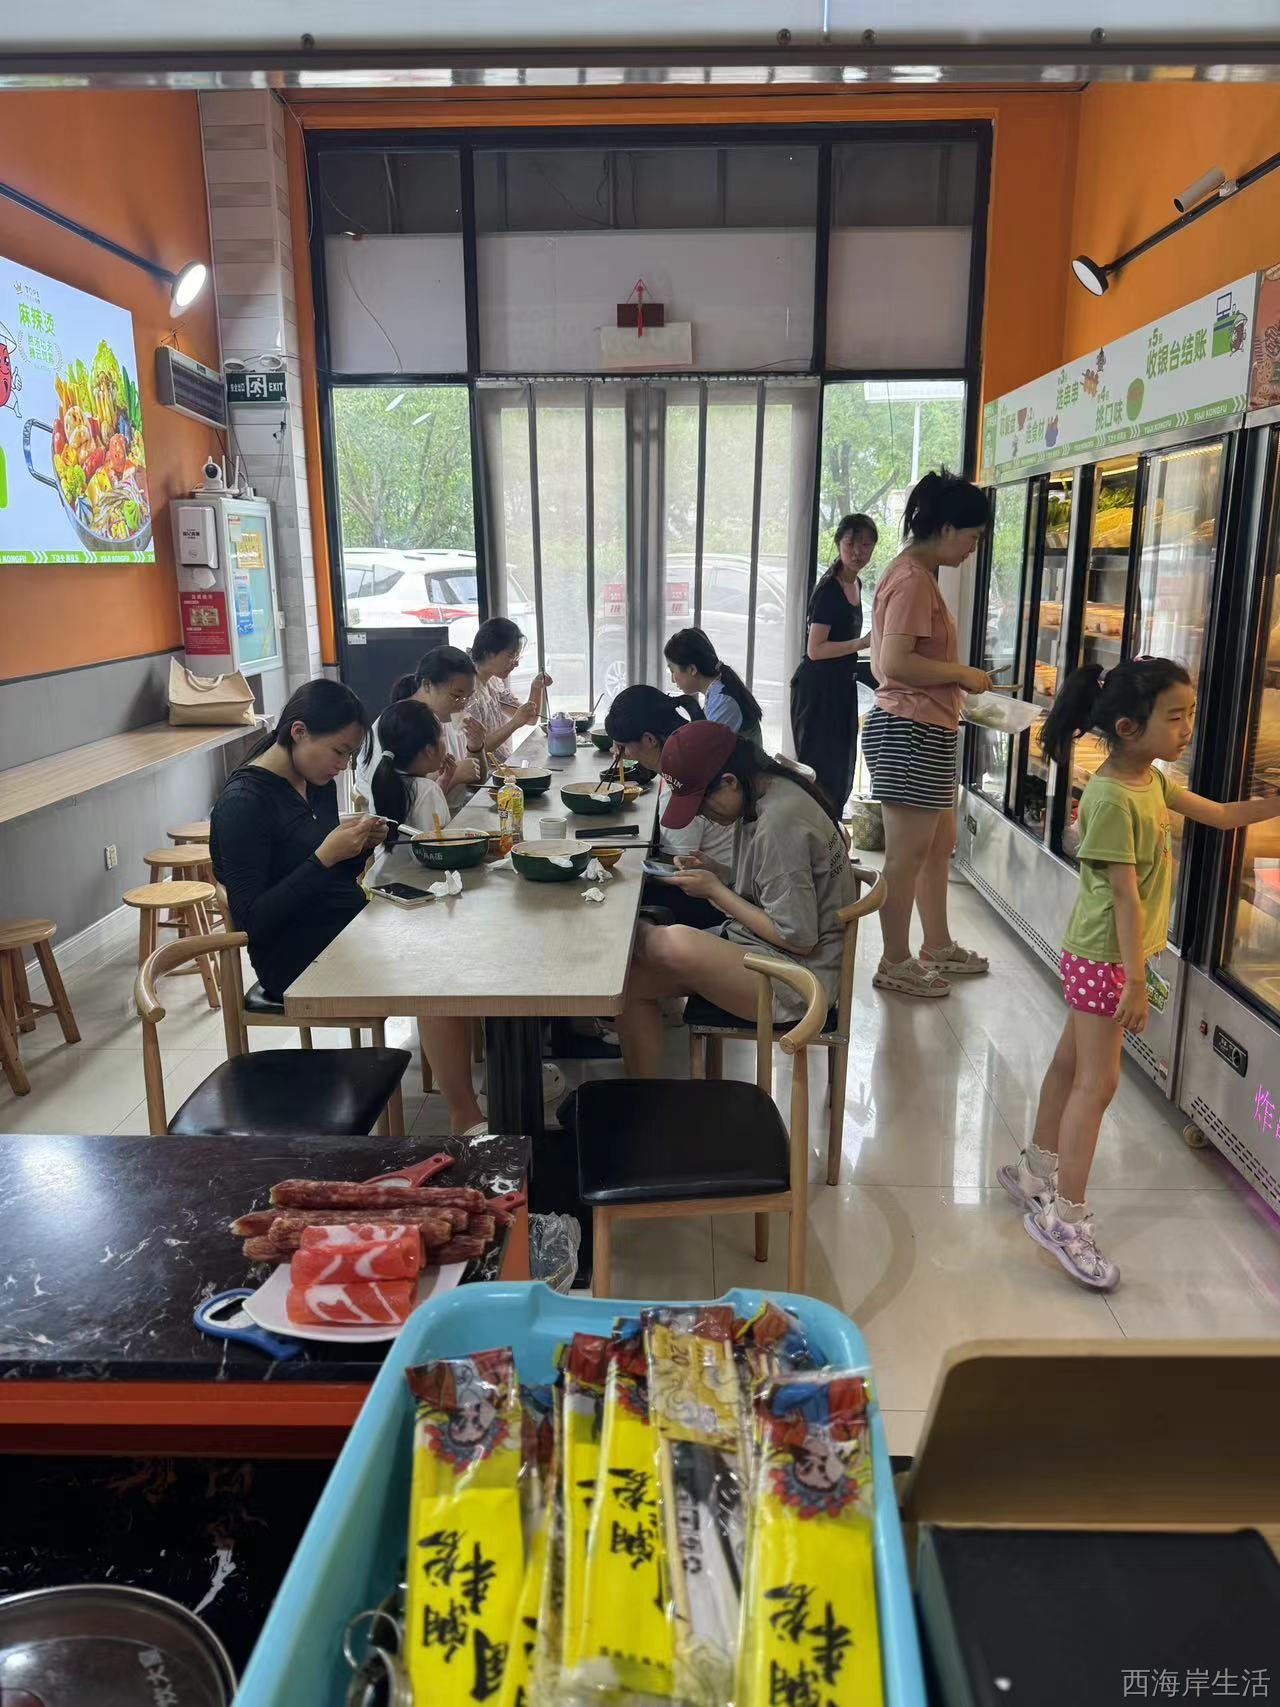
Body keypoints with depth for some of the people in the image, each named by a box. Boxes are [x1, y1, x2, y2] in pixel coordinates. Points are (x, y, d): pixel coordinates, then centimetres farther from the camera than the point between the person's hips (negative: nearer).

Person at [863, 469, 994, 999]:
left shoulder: (917, 574, 16)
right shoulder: (912, 580, -16)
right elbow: (895, 663, -25)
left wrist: (956, 682, 12)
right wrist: (962, 673, -14)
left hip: (925, 730, 11)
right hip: (911, 731, -11)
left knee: (939, 843, 19)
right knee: (907, 853, -1)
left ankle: (937, 945, 32)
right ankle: (895, 963, 11)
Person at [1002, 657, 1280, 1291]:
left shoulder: (1151, 779, 6)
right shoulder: (1111, 798, -23)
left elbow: (1219, 815, 17)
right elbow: (1125, 892, -24)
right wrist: (1136, 980, -23)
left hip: (1123, 953, 9)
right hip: (1103, 957, -9)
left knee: (1071, 1063, 18)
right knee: (1097, 1080, -4)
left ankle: (1037, 1170, 32)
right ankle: (1067, 1215, 4)